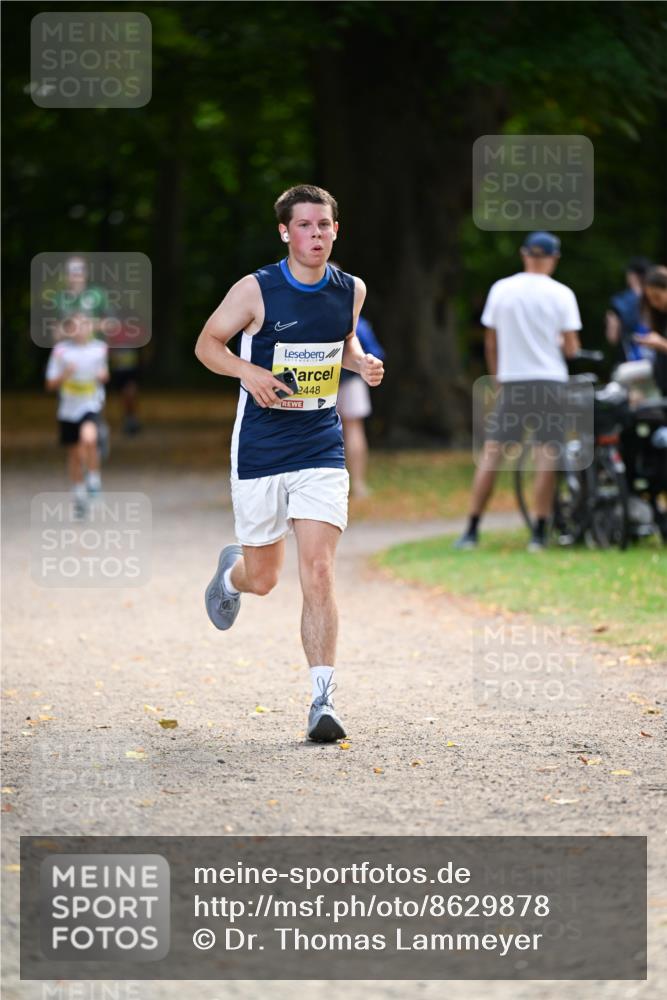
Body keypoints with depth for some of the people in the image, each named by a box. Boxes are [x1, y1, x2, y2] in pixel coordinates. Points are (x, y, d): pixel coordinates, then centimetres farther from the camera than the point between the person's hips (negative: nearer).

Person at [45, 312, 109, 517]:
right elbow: (51, 384, -2)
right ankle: (79, 494, 29)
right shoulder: (61, 350, -6)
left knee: (88, 438, -30)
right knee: (74, 454, 12)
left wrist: (103, 375, -6)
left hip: (91, 405, -1)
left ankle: (94, 477, -9)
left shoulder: (99, 348, -1)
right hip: (68, 408, 1)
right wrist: (65, 374, -21)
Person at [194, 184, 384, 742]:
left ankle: (323, 699, -10)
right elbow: (207, 344, 1)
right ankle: (230, 574, 49)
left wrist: (362, 362, -1)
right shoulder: (256, 291, -9)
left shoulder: (351, 291, 2)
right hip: (260, 451, -1)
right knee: (262, 579, 10)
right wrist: (248, 371, -17)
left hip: (321, 449, 1)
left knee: (318, 574, -13)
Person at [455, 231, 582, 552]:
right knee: (546, 453, 0)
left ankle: (472, 531, 3)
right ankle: (539, 534, -2)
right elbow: (571, 348, -5)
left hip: (511, 381, 2)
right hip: (550, 380, -2)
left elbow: (490, 342, 7)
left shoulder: (501, 289, 2)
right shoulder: (561, 294, -4)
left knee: (492, 451, 5)